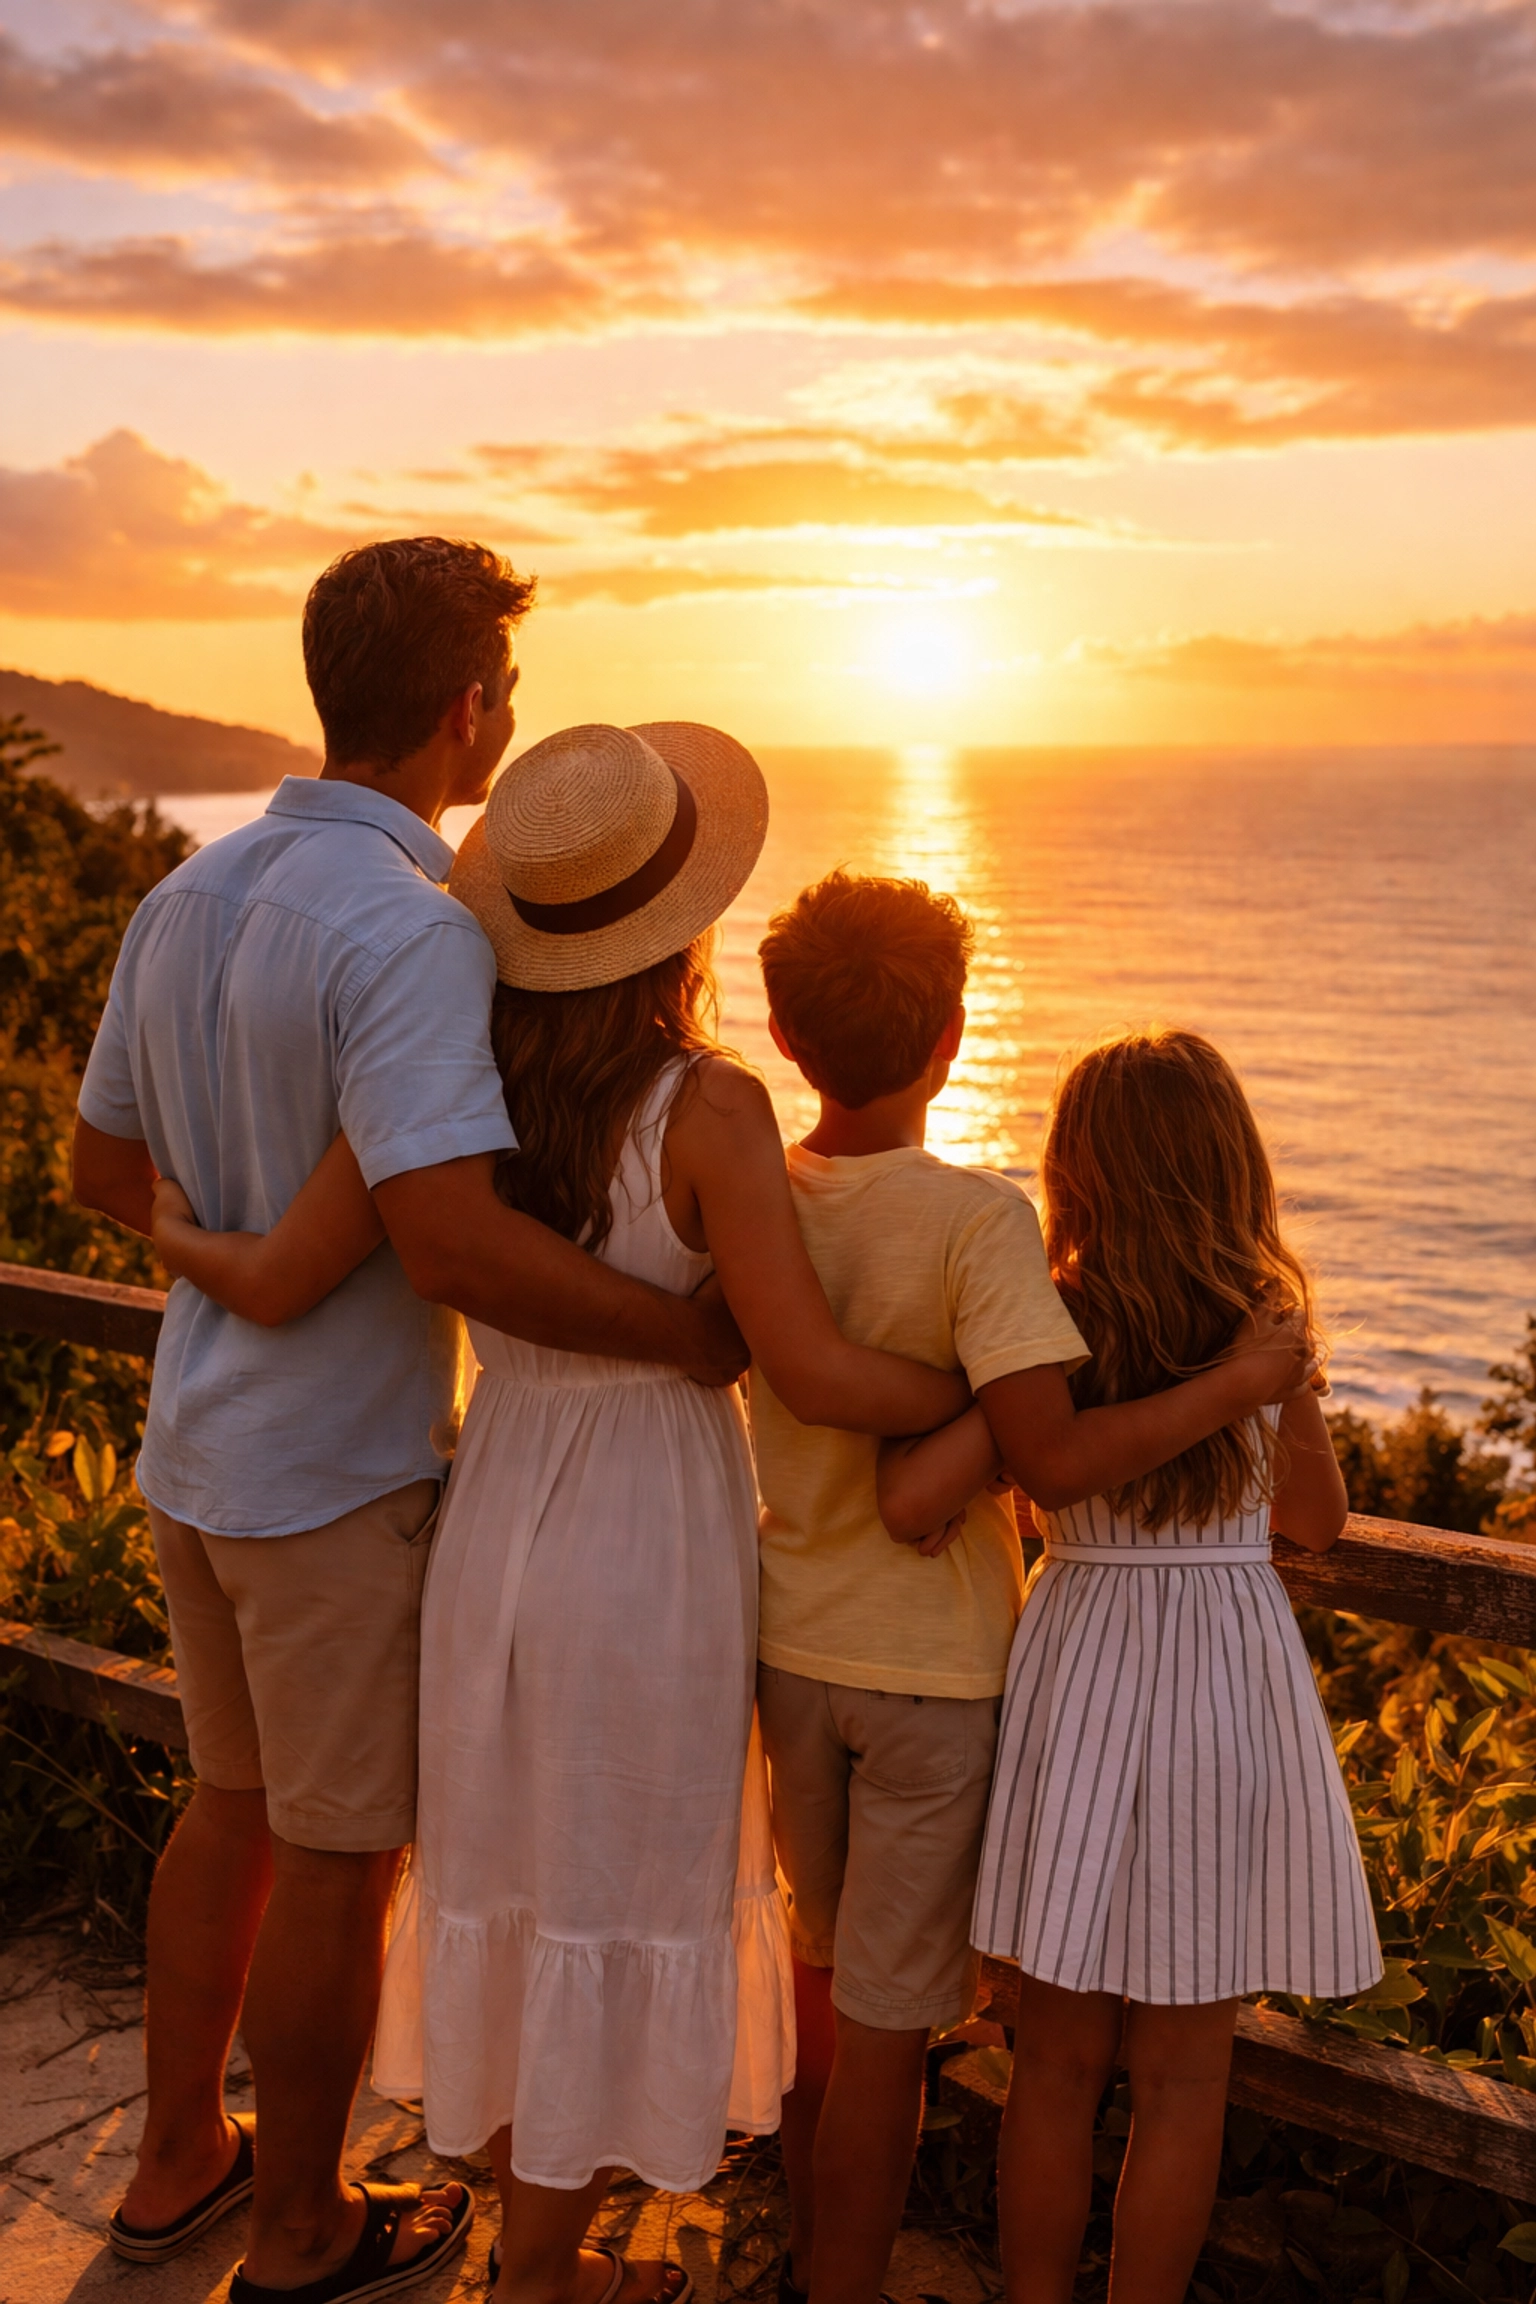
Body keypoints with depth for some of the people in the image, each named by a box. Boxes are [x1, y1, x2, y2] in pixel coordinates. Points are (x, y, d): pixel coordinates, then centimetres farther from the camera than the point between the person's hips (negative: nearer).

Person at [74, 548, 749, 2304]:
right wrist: (701, 1335, -23)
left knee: (236, 1801, 24)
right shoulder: (407, 930, -24)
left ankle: (177, 2162, 41)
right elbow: (457, 1246, -34)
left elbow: (103, 1167, 12)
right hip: (342, 1474, -8)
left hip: (198, 1444, 8)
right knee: (343, 1858, 11)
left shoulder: (190, 894, 3)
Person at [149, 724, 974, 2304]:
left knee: (510, 1865, 24)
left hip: (494, 1520, 5)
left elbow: (279, 1283, -7)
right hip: (649, 1544, -5)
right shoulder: (707, 1110, -22)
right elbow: (812, 1375, -23)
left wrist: (172, 1236, 14)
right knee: (615, 1898, 15)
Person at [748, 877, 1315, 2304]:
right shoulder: (978, 1219, -21)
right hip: (934, 1669, -6)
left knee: (825, 1967, 25)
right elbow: (1055, 1459, -28)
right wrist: (1241, 1382, -17)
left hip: (790, 1648, 6)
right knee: (887, 2020, 9)